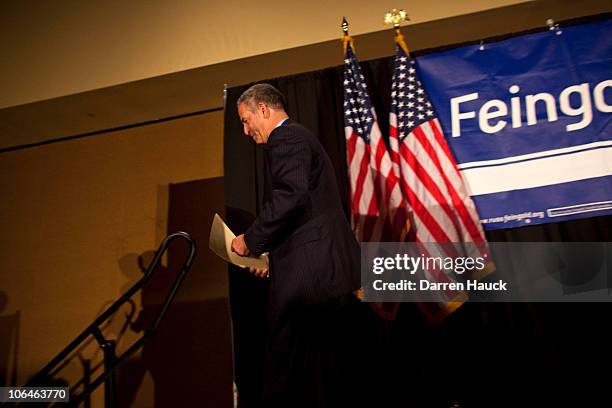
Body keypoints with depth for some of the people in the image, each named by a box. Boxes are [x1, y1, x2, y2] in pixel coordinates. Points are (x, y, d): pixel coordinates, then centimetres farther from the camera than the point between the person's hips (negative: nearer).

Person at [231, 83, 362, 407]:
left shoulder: (286, 137, -4)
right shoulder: (301, 138, 27)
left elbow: (290, 196, -21)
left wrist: (251, 240, -10)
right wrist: (272, 256, 19)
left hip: (309, 273, -10)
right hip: (331, 271, 10)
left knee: (286, 379, -5)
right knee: (330, 375, 13)